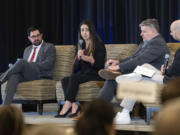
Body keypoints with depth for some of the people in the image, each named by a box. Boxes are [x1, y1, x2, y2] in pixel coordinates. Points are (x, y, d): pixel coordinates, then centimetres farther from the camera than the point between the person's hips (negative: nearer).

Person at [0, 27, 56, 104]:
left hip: (41, 76, -5)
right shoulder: (27, 49, 30)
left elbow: (48, 64, -5)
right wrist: (13, 66, 2)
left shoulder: (49, 47, 9)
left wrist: (30, 65, -11)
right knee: (14, 76, -33)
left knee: (21, 62, -32)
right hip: (25, 75, 5)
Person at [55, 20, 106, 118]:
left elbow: (100, 66, -6)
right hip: (82, 74, 6)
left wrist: (91, 60, -24)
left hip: (95, 75, -6)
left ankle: (67, 105, -34)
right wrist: (78, 58, -7)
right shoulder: (81, 46, 18)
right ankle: (74, 106, -35)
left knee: (73, 78, -31)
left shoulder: (99, 45, 1)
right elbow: (75, 68, 13)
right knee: (64, 80, -23)